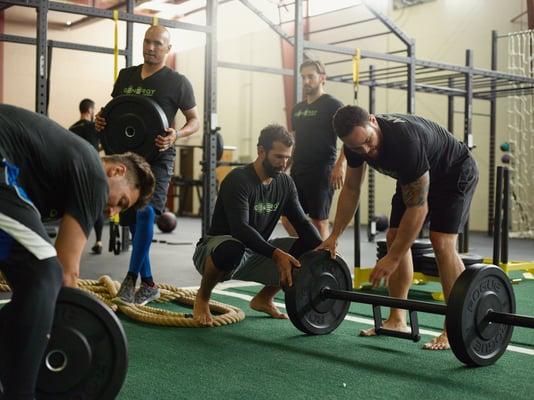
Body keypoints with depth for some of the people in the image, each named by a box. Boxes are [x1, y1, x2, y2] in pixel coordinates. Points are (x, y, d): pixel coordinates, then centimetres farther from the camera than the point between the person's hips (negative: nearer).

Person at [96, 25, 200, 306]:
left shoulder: (177, 82, -1)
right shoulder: (126, 76, 13)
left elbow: (195, 120, 2)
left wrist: (176, 135, -19)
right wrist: (102, 121, -1)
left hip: (157, 158, -5)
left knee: (146, 212, -26)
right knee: (132, 220, 7)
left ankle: (131, 278, -18)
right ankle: (148, 285, 19)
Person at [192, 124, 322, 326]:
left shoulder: (285, 183, 0)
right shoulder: (238, 180, -23)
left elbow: (301, 222, -2)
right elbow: (240, 228, -34)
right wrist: (276, 254, -45)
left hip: (255, 254, 7)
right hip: (218, 249, -6)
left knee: (306, 251, -10)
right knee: (232, 249, -42)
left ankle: (263, 298, 11)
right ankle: (203, 297, -10)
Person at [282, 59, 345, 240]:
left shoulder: (332, 105, -5)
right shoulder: (298, 108, 16)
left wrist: (340, 165, -25)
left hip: (322, 173, -7)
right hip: (297, 172, 7)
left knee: (319, 221, -3)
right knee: (288, 219, 5)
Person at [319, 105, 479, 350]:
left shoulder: (405, 140, -42)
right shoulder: (356, 142, -19)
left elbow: (417, 207, -35)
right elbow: (350, 190, -3)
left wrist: (392, 259, -32)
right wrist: (334, 236, -4)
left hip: (455, 173, -7)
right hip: (414, 177, 8)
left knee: (441, 243, -21)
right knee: (394, 238, -2)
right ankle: (397, 320, 6)